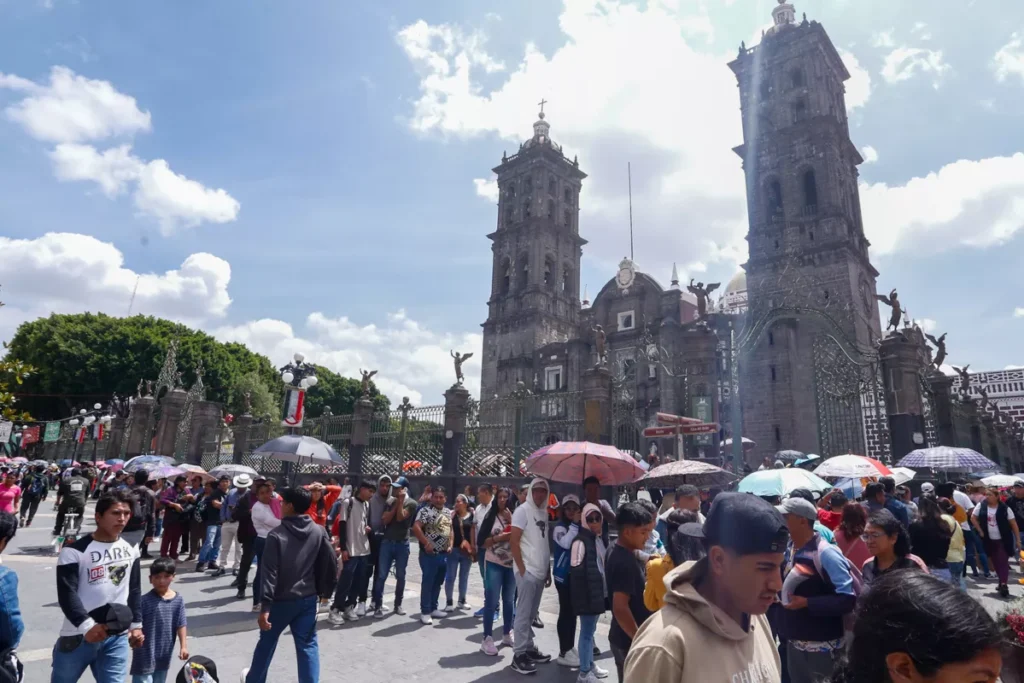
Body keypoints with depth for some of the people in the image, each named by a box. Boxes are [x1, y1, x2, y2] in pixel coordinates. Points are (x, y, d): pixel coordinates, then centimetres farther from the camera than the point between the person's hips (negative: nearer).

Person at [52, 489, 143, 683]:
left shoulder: (130, 551, 7)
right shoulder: (75, 551, -11)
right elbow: (67, 594, -16)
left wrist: (136, 624, 9)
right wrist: (87, 626, -27)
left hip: (117, 636, 3)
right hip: (78, 635, -3)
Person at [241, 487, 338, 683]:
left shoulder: (277, 535, -14)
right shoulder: (319, 532, -5)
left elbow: (269, 572, -16)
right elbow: (331, 562, -3)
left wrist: (265, 605, -15)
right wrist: (323, 591, 10)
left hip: (282, 600, -2)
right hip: (308, 598, 2)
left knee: (267, 641, 21)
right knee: (308, 645, 8)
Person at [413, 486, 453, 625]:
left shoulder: (449, 512, 11)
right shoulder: (425, 511, -11)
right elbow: (416, 527, -21)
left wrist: (450, 545, 7)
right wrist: (426, 543, -20)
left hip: (444, 554, 7)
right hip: (430, 554, -7)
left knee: (438, 582, 14)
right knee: (428, 582, -1)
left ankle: (433, 608, 26)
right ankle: (425, 612, 8)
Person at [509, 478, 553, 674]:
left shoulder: (544, 512, 13)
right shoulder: (523, 510, -8)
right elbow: (513, 541, -13)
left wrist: (548, 570, 15)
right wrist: (522, 569, -14)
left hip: (541, 571, 7)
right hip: (527, 571, -7)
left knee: (532, 614, 15)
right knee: (523, 613, -3)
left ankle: (529, 649, 24)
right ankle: (519, 655, 4)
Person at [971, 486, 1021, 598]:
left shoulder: (1004, 508, -9)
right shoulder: (981, 505, -5)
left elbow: (1013, 524, -4)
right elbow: (973, 518, 4)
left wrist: (1018, 540, -5)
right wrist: (980, 531, -2)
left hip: (1003, 541, -3)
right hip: (989, 540, 3)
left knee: (1003, 562, -9)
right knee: (996, 563, 12)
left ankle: (1003, 585, -10)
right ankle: (1002, 582, 27)